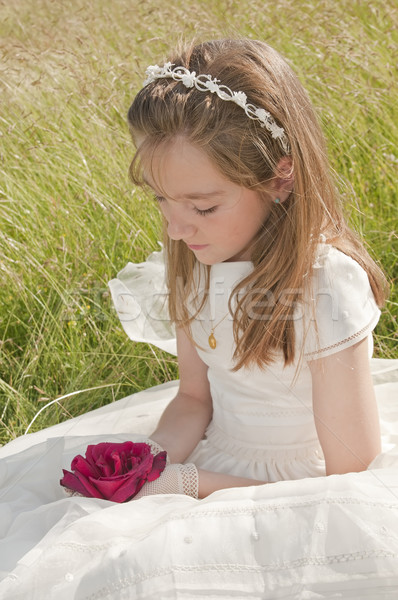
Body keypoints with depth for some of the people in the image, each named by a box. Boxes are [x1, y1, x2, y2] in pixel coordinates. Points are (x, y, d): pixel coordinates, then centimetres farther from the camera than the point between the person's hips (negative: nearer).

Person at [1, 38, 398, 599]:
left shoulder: (327, 293, -26)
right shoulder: (196, 260, -7)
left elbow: (348, 484, -18)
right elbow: (194, 398, 6)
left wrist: (190, 482, -21)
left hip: (294, 494, -6)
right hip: (213, 450, 6)